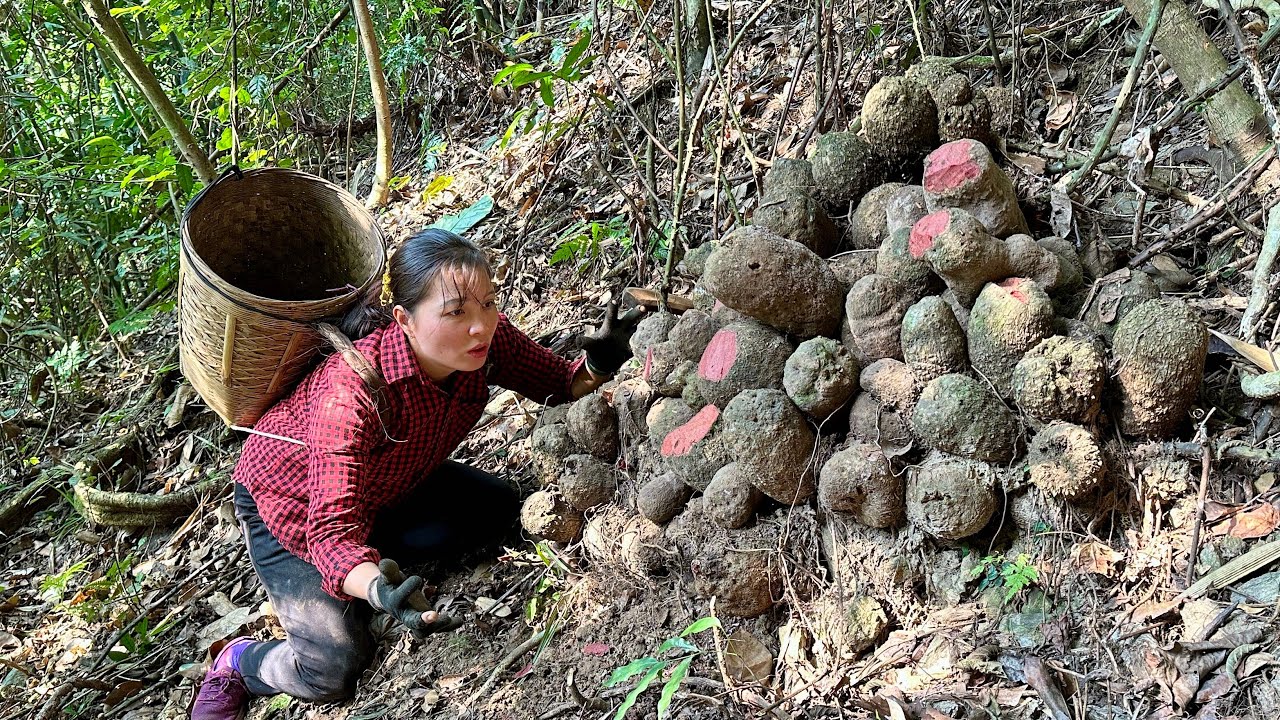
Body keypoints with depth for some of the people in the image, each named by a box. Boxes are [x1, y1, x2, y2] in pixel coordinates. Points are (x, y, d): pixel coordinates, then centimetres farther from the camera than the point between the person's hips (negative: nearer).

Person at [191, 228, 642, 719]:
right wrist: (378, 588, -65)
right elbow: (331, 530, -44)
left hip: (386, 484, 6)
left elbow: (558, 385, -9)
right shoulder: (351, 393, -42)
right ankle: (238, 663, 14)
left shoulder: (486, 340, -24)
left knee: (497, 510, -8)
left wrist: (597, 364, -33)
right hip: (289, 501, -6)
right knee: (337, 669, -16)